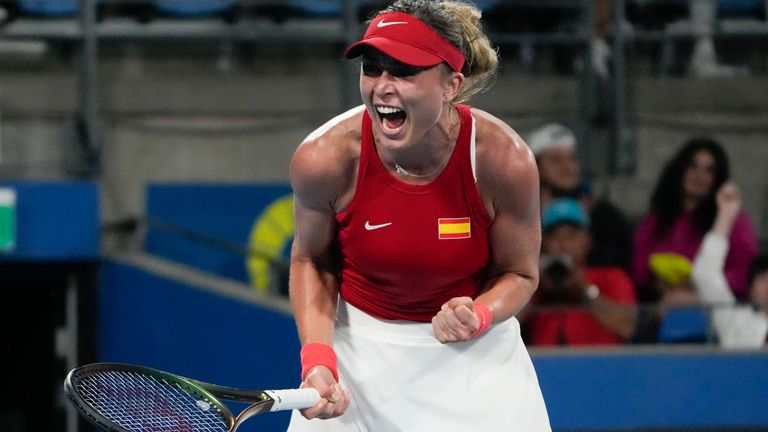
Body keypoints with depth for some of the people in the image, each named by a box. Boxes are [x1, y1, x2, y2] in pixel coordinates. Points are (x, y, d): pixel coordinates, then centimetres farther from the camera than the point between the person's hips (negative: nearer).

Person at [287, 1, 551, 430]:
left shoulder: (504, 160, -23)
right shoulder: (325, 158, -21)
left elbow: (519, 273, -7)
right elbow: (312, 260, -3)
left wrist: (478, 317, -28)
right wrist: (318, 358, -16)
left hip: (475, 352, 0)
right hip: (360, 344, 0)